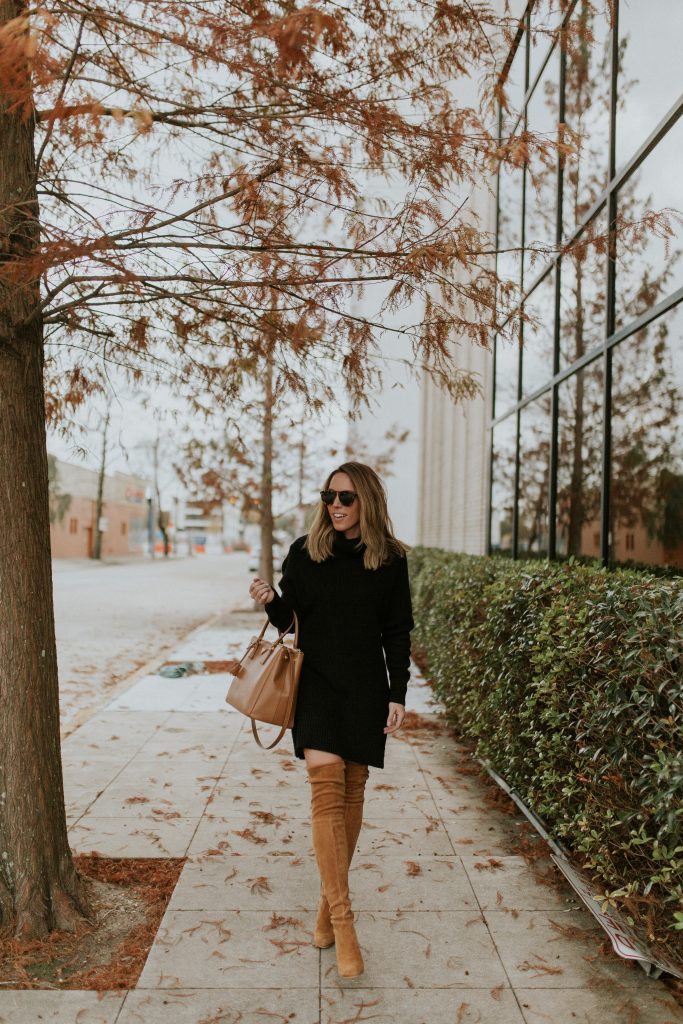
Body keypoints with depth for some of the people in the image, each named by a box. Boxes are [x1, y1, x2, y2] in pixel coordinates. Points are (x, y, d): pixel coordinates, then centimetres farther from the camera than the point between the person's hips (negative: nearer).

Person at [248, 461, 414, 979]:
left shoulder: (390, 559, 1)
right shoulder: (305, 551, 1)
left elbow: (397, 634, 4)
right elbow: (289, 618, 7)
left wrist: (398, 695, -1)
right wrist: (271, 601, -14)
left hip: (366, 689, 1)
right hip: (316, 684, -1)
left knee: (352, 791, 8)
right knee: (327, 787, -11)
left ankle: (330, 900, 27)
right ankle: (342, 919, -6)